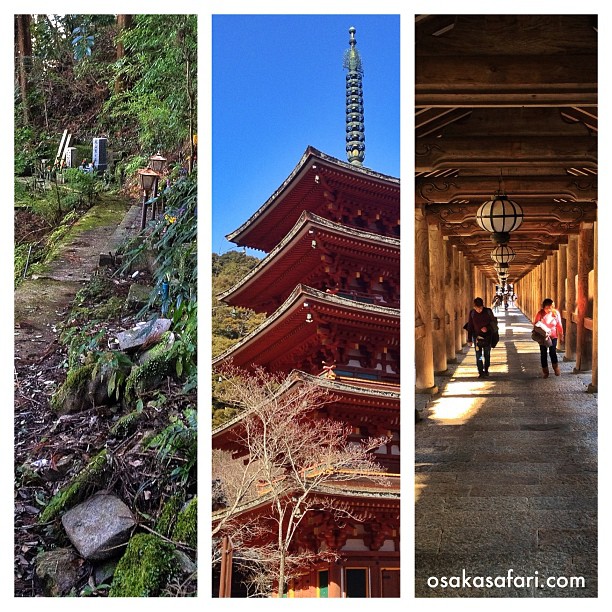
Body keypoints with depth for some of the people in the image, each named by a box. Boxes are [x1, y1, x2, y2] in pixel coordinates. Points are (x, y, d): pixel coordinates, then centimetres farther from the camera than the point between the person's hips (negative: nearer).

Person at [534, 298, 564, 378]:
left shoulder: (556, 313, -8)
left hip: (553, 336, 0)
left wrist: (561, 334, 7)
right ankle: (545, 372, 18)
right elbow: (536, 324, -5)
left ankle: (556, 368, 20)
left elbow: (559, 325, 2)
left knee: (553, 352, -7)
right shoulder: (540, 313, -12)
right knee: (543, 353, 4)